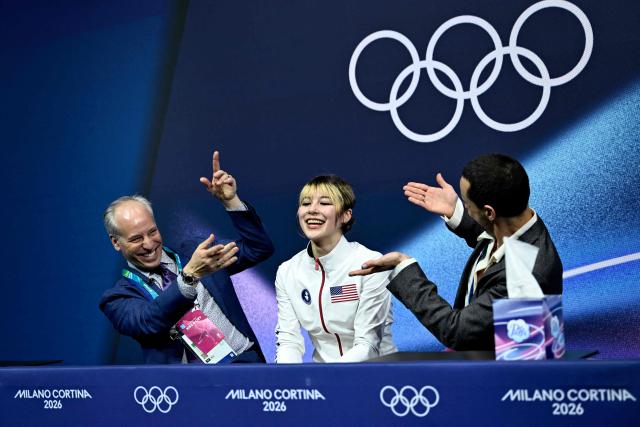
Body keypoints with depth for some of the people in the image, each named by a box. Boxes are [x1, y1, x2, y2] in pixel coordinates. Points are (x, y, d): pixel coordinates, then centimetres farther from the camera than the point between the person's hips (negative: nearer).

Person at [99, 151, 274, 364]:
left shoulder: (191, 252, 17)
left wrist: (230, 201, 5)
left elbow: (260, 249, 15)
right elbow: (146, 322, -15)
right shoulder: (118, 297, 7)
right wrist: (190, 276, -28)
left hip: (246, 358, 2)